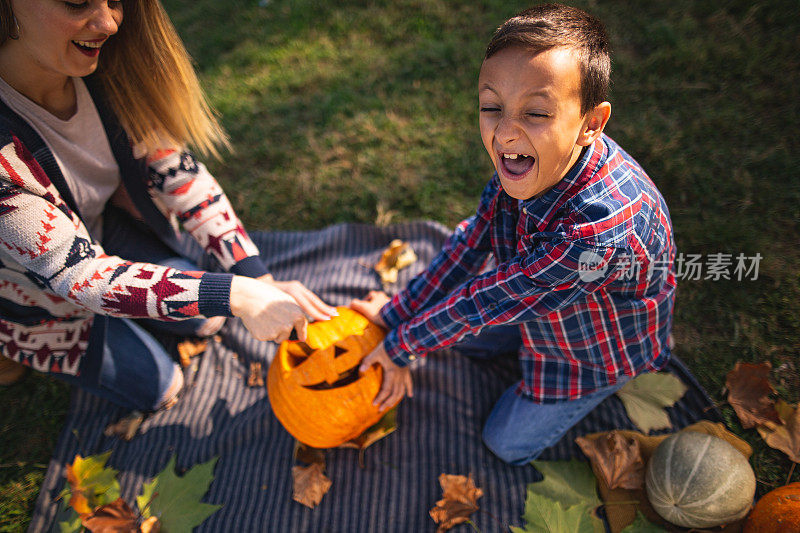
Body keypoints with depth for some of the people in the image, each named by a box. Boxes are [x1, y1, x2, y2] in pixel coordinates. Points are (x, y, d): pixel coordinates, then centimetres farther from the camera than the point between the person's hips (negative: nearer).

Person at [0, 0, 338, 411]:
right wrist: (236, 295, -44)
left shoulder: (108, 70, -23)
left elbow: (176, 172, -18)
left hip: (100, 226, 5)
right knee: (156, 388, 6)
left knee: (206, 321, 12)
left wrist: (261, 281, -26)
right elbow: (78, 275, -36)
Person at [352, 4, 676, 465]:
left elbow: (485, 301, -35)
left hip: (601, 351, -6)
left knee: (508, 444, 11)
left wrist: (400, 345, -19)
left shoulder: (601, 230, -47)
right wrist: (396, 313, -8)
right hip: (538, 304, 6)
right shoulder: (529, 159, -24)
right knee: (448, 325, 14)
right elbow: (471, 243, -11)